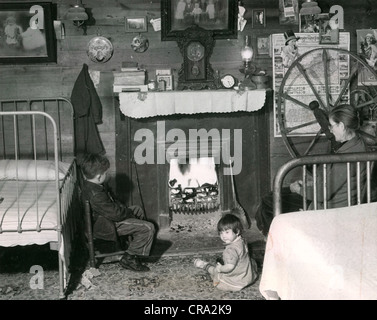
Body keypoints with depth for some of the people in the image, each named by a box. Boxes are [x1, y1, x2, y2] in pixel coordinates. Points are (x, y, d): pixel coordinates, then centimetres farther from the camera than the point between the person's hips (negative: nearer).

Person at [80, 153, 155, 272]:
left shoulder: (88, 184, -2)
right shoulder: (96, 195, -34)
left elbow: (112, 200, 14)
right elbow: (116, 214, -29)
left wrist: (124, 209, 4)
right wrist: (129, 212, -10)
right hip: (107, 227, -11)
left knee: (138, 210, 26)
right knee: (148, 228, -15)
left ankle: (135, 244, 32)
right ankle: (129, 259, -4)